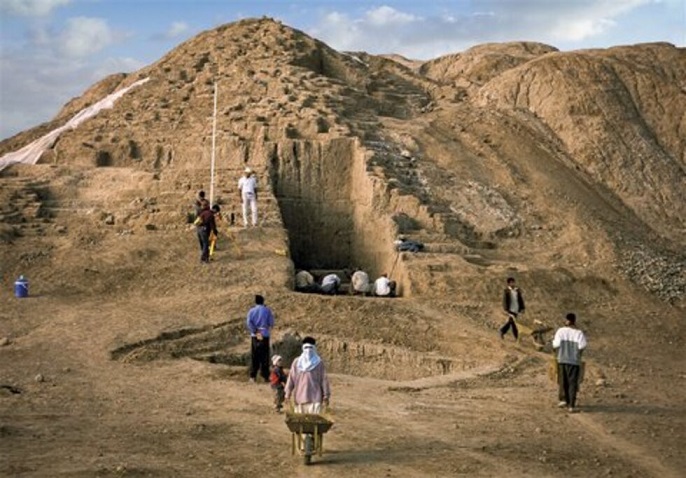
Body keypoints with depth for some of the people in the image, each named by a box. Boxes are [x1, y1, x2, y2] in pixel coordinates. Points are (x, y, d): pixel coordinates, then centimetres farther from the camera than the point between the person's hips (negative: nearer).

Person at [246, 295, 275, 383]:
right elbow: (271, 323, -4)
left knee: (254, 357, 8)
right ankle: (265, 376, 3)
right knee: (264, 357, 4)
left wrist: (255, 332, -8)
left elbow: (249, 323, -9)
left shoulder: (251, 311, 2)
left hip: (254, 336, 2)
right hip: (265, 336, -1)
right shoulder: (267, 310, -2)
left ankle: (253, 376, 6)